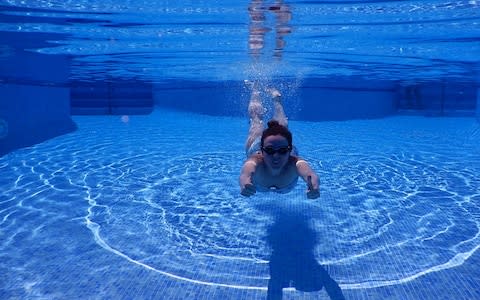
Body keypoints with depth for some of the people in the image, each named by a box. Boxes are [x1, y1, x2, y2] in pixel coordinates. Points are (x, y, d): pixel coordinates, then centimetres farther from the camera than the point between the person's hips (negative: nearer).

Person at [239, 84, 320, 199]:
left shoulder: (293, 163, -49)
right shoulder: (256, 160, -49)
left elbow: (309, 173, -70)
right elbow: (245, 173, -70)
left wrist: (314, 186, -93)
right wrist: (244, 183, -93)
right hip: (255, 145, 0)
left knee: (282, 123, 34)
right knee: (256, 121, 32)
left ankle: (276, 98, 61)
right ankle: (255, 94, 59)